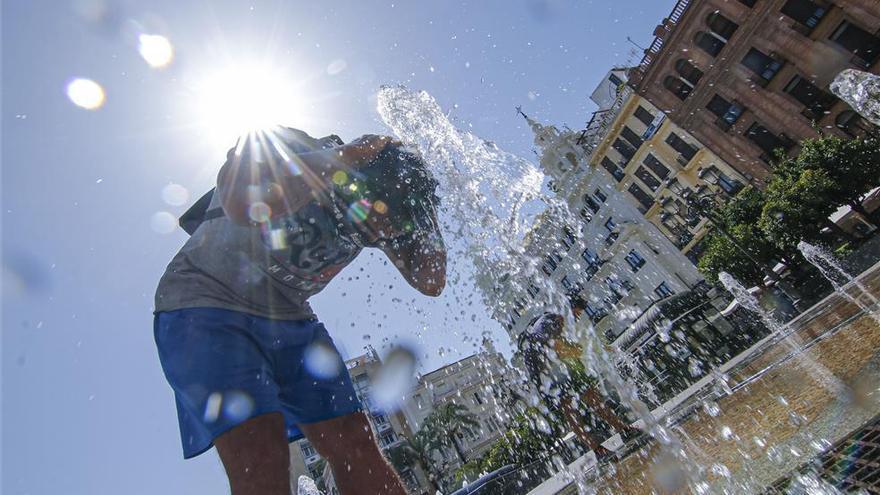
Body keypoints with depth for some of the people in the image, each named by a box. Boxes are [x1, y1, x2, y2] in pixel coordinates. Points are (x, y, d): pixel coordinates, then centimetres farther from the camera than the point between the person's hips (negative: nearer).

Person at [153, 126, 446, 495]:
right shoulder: (280, 145, -18)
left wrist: (419, 197, -15)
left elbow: (431, 283, -8)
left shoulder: (374, 209, -5)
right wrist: (343, 160, -31)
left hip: (290, 319, 5)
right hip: (204, 310, -4)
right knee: (261, 457, -22)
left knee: (356, 448, -5)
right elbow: (241, 206, -40)